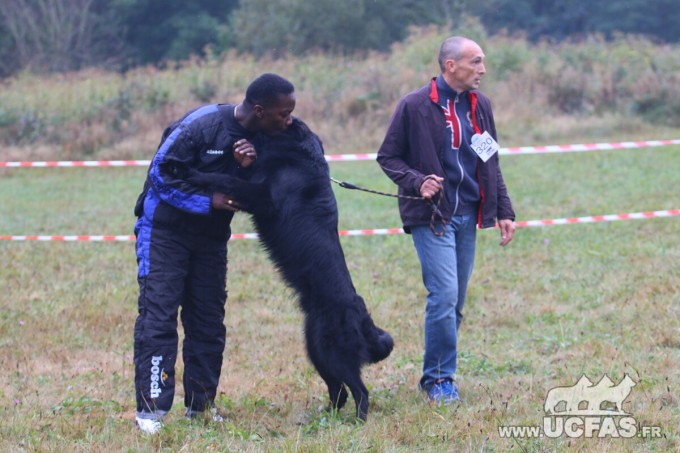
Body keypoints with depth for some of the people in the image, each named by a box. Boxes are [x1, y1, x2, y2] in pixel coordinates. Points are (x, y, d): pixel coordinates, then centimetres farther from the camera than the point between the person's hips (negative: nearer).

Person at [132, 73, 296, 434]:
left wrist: (248, 169, -20)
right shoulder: (200, 126, -22)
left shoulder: (262, 141, -2)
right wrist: (208, 201, -23)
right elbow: (160, 174, -19)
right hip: (165, 231, -7)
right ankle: (150, 409, -13)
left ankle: (201, 404, 15)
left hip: (211, 238, 7)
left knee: (209, 322, 7)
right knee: (158, 316, -12)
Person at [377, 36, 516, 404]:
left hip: (467, 215, 6)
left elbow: (490, 164, 18)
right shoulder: (414, 106, -8)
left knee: (455, 303, 8)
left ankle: (436, 375, 20)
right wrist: (417, 181, -19)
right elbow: (387, 157, -2)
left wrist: (504, 211, 12)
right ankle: (439, 380, -3)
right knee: (444, 295, -15)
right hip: (431, 216, -6)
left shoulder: (479, 105, 10)